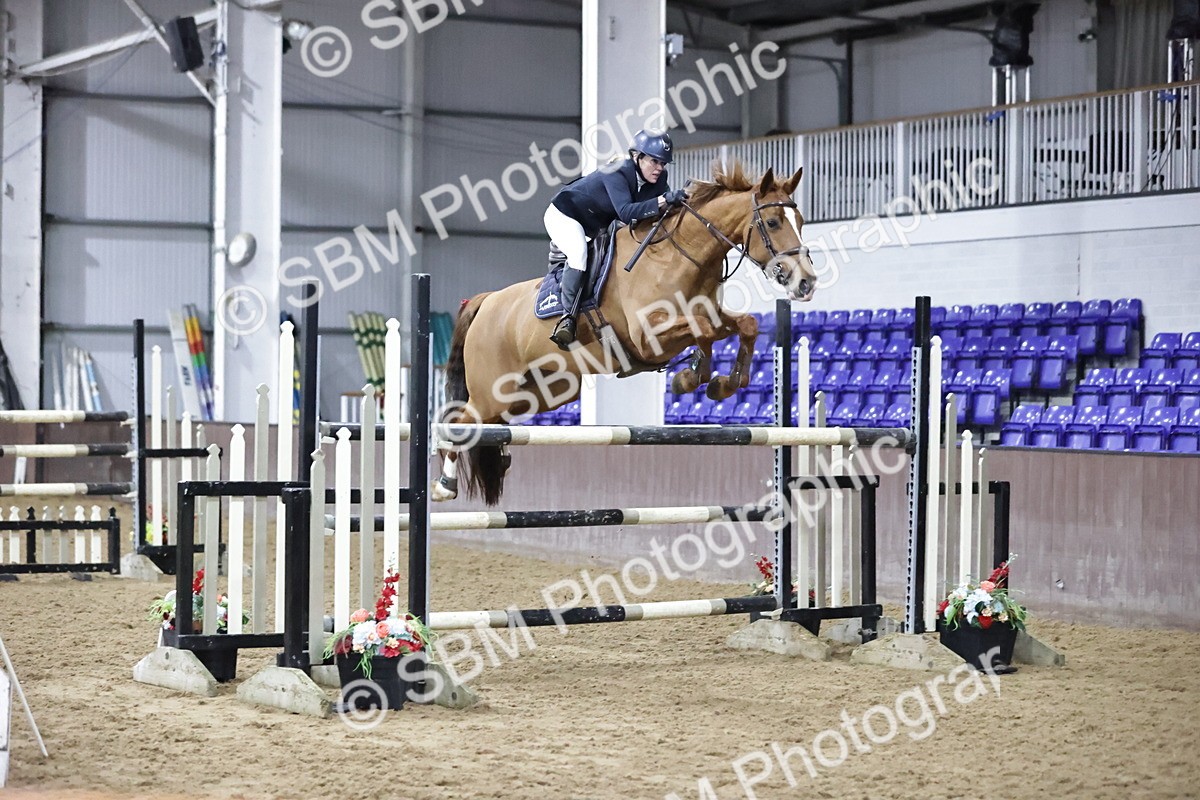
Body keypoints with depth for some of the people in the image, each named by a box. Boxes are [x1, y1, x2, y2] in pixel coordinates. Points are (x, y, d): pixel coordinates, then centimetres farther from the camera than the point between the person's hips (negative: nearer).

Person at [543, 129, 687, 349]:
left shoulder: (658, 179, -11)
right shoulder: (617, 174, -34)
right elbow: (626, 212, -48)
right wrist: (664, 201, -57)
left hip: (596, 227, 10)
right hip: (564, 215, -10)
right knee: (579, 253, -31)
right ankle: (567, 317, -32)